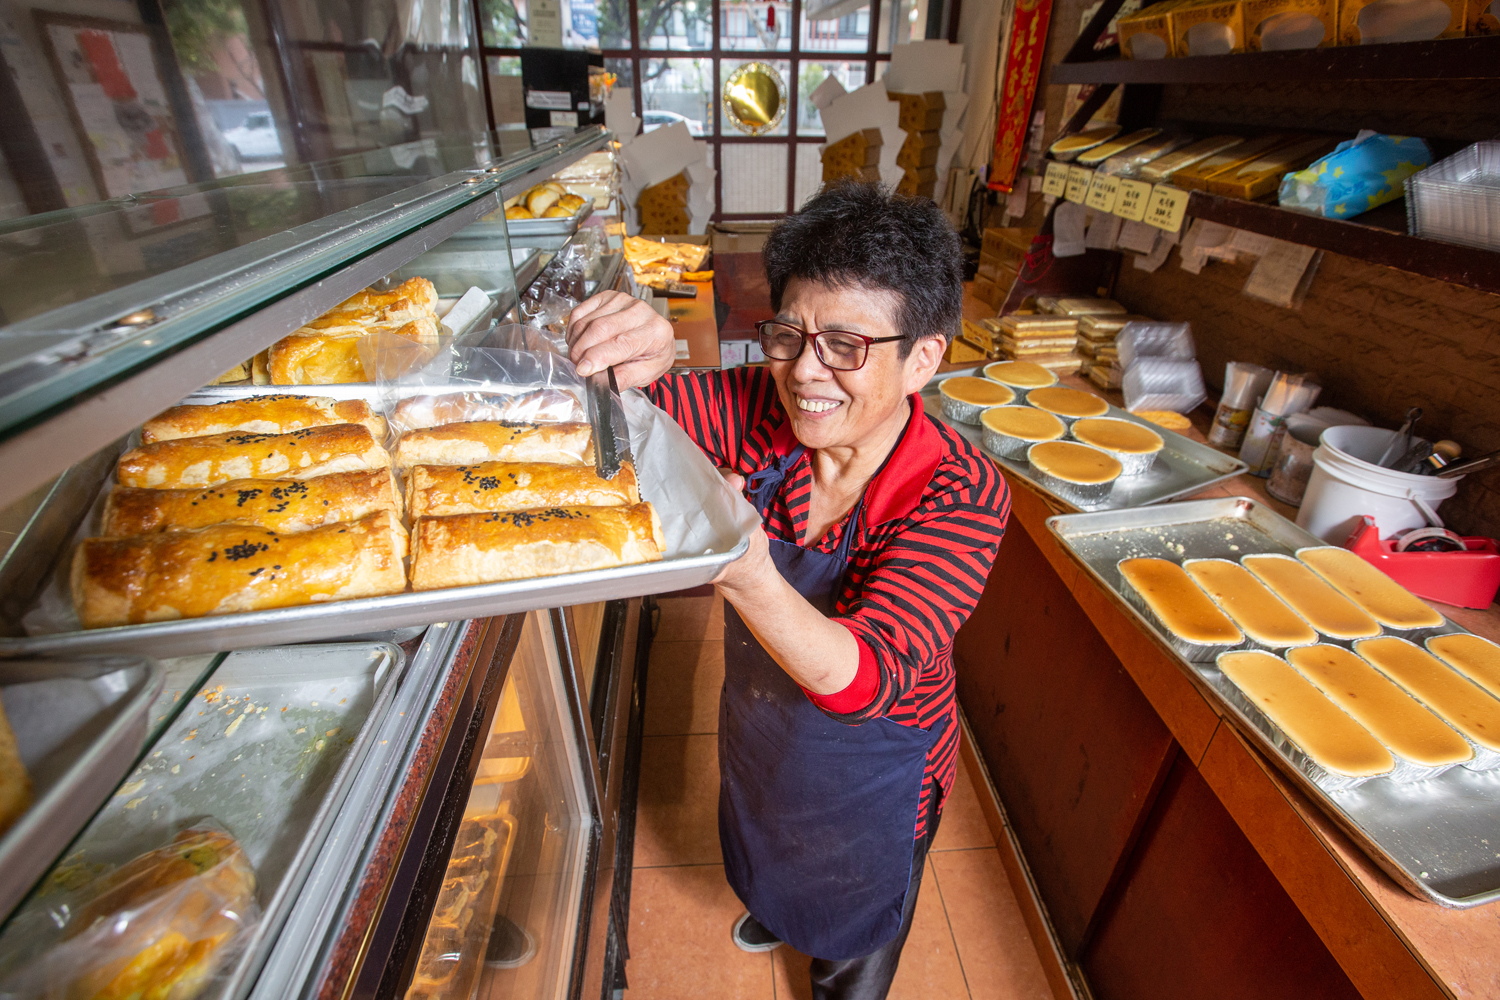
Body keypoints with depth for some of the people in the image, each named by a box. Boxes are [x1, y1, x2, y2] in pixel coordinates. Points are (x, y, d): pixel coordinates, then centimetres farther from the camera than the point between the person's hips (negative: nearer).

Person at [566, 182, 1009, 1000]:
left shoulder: (961, 498, -34)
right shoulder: (762, 411, -24)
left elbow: (864, 680, -42)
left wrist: (746, 574, -60)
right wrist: (628, 363, -43)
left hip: (871, 764, -4)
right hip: (758, 725, 5)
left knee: (854, 931, 31)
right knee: (770, 849, 39)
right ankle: (778, 912, 76)